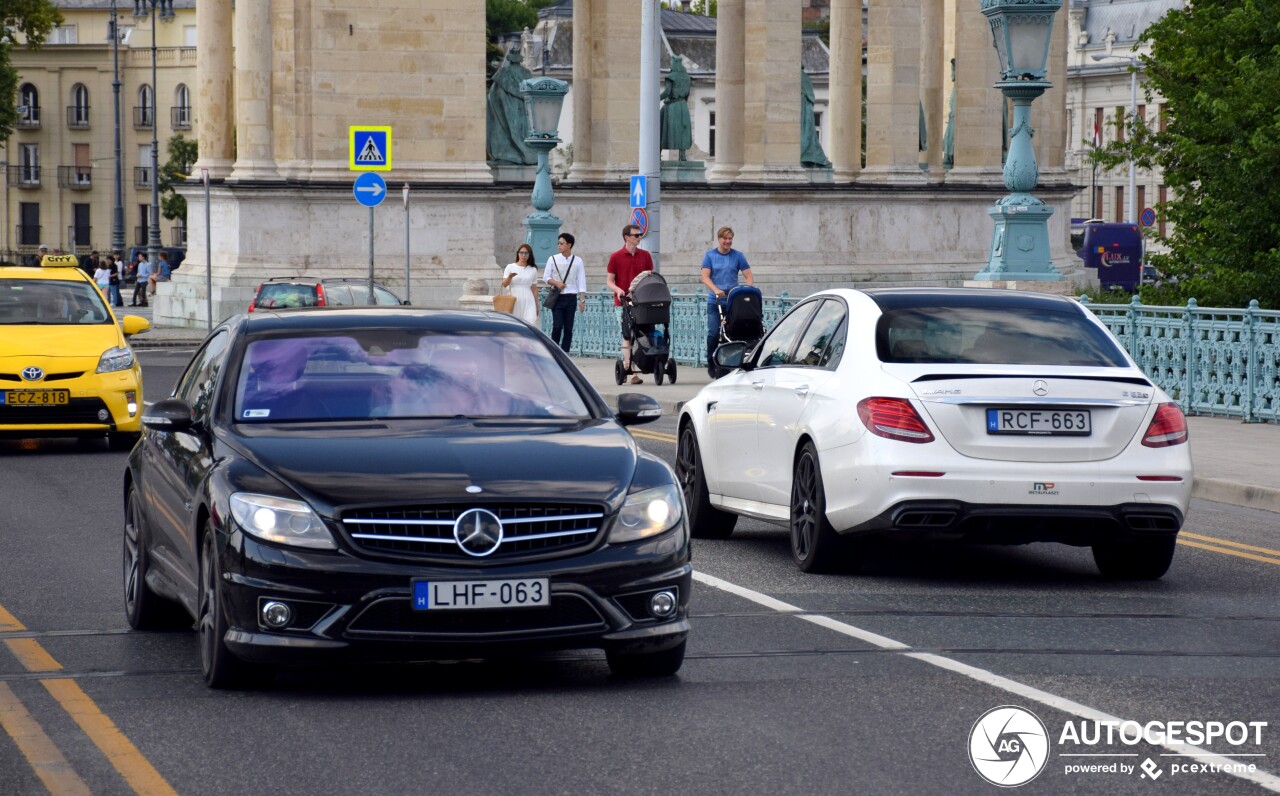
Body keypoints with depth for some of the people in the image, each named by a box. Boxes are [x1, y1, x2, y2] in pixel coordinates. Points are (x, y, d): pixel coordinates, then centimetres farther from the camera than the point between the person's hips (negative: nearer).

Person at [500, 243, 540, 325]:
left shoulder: (533, 270, 10)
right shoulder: (510, 267, 5)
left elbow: (534, 289, 14)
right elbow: (504, 284, -2)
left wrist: (537, 305, 13)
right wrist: (510, 277, -22)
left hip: (528, 302, 0)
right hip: (514, 300, 0)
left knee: (530, 324, -15)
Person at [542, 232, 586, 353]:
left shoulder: (577, 261, 4)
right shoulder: (553, 259, 4)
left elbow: (581, 281, 3)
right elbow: (545, 277, 7)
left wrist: (582, 299, -4)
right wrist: (556, 282, -12)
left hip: (571, 298, 1)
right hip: (557, 298, -1)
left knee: (568, 328, 1)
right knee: (557, 326, -10)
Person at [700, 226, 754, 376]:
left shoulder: (738, 256, 8)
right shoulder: (710, 256, 7)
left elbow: (749, 276, 4)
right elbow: (705, 277, -4)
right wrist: (716, 290, -22)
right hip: (714, 301, -1)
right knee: (713, 333, -8)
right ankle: (711, 362, 9)